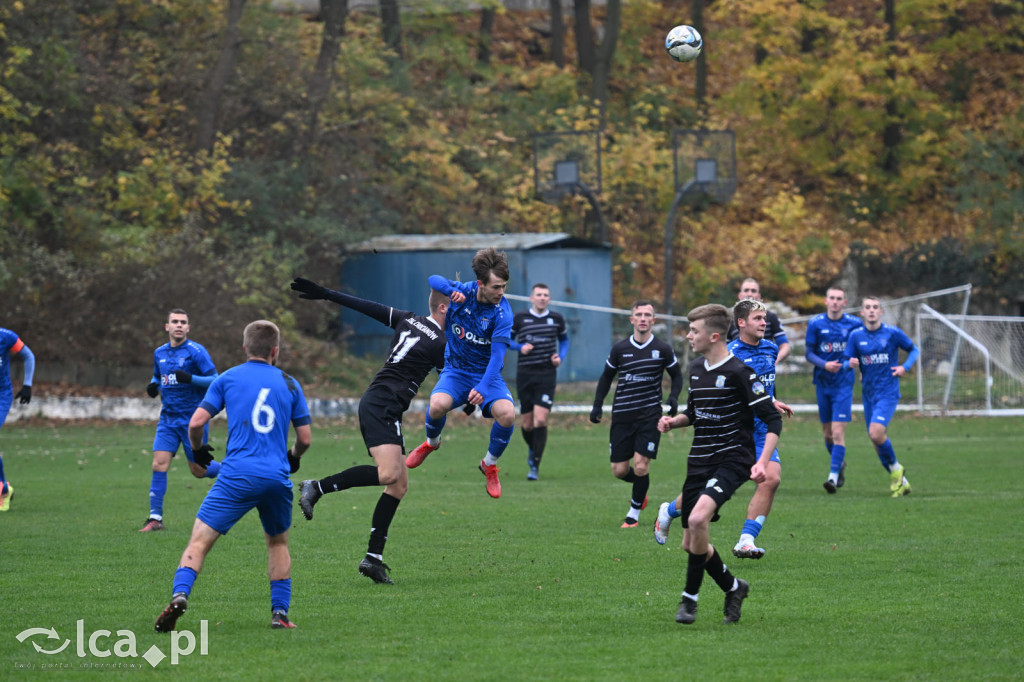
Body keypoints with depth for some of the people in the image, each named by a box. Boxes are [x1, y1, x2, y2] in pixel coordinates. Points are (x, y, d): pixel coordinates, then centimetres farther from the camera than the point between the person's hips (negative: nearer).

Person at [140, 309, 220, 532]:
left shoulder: (196, 351, -10)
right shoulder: (160, 353, 9)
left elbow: (214, 380, -12)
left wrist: (190, 378, -28)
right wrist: (154, 386, 3)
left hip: (192, 419, -5)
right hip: (168, 418, 5)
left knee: (198, 470, 2)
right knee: (159, 464, -8)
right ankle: (155, 518, -4)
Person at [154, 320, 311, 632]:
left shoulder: (228, 378, 8)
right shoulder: (289, 384, 13)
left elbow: (196, 422, 1)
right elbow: (305, 437, 15)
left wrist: (198, 450, 22)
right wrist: (293, 457, 36)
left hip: (237, 475, -2)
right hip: (277, 477, 2)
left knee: (200, 540, -4)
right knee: (278, 542, 25)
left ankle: (179, 594, -28)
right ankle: (280, 612, 16)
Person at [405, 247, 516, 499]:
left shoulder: (502, 313, -19)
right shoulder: (463, 292, -11)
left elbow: (497, 355, -26)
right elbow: (434, 280, -3)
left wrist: (483, 388, -40)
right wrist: (452, 290, -26)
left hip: (487, 374, -1)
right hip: (456, 370, 1)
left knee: (507, 414, -28)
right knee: (438, 405, -31)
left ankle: (490, 464, 2)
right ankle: (431, 442, 7)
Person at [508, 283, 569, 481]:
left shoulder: (556, 319, 6)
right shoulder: (519, 318, 2)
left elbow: (564, 340, 21)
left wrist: (561, 357, 3)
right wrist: (520, 347, -9)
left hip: (547, 375, -1)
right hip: (525, 374, 1)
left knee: (540, 420, -14)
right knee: (528, 424, 5)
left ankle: (534, 466, -9)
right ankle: (532, 448, 39)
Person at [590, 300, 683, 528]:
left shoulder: (662, 349, 0)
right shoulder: (619, 349, 3)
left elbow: (676, 375, 13)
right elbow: (606, 377, 15)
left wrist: (673, 397, -5)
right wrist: (597, 405, 6)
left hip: (650, 415, -2)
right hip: (622, 416, 2)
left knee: (641, 466, -11)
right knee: (619, 470, 0)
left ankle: (634, 513, 7)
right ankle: (641, 488, 34)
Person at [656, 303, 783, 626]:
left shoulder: (739, 373, -13)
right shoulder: (696, 369, 10)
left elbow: (773, 420, -12)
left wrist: (762, 463, -23)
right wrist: (673, 421, 4)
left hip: (732, 460, -8)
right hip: (699, 463, 8)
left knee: (698, 518, -30)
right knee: (691, 544, 6)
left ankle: (690, 597, -16)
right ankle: (733, 588, 31)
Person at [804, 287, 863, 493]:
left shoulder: (854, 323, -2)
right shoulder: (815, 323, -1)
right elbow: (808, 353, 0)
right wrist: (824, 365, -16)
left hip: (844, 384, -2)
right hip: (823, 383, 2)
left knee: (838, 432, -13)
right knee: (827, 433, 11)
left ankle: (833, 476, -14)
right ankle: (840, 463, 37)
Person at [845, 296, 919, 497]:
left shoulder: (893, 333, -4)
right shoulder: (856, 335, 2)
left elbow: (914, 350, 10)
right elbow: (846, 363, 6)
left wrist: (905, 367, -7)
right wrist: (850, 363, -18)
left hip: (888, 392, -4)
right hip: (868, 394, 4)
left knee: (876, 433, -23)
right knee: (878, 442, 5)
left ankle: (895, 468, 1)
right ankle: (901, 482, 21)